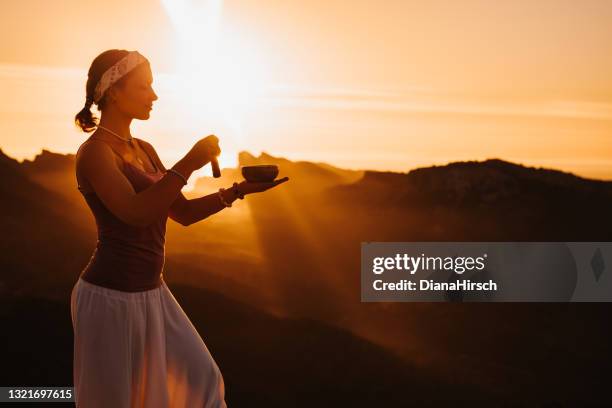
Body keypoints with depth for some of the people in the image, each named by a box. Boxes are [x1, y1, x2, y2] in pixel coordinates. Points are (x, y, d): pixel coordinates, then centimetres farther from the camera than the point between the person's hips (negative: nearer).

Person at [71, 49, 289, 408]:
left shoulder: (144, 150, 12)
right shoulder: (94, 152, -14)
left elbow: (183, 212, 14)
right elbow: (135, 213, -28)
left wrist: (239, 190, 4)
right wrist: (188, 165, -25)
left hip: (150, 293, 9)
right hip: (111, 297, -9)